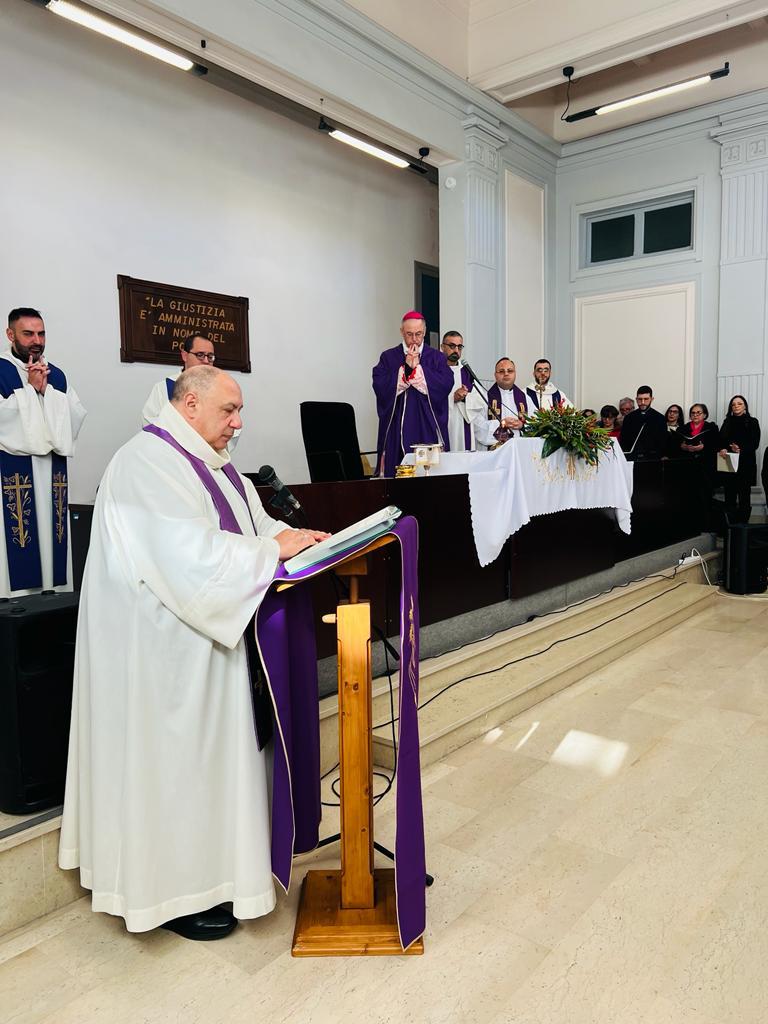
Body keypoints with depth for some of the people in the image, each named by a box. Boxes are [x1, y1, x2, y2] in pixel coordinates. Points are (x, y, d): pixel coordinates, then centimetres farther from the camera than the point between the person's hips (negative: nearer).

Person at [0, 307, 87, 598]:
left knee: (51, 539, 5)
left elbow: (76, 417, 4)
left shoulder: (57, 375, 14)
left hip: (52, 472, 5)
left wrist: (45, 390, -6)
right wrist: (30, 387, -9)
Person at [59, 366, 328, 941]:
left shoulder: (211, 461, 12)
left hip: (207, 635, 10)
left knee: (205, 751, 18)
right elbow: (190, 554, -29)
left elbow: (253, 523, 14)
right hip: (164, 645, -9)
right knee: (174, 756, 4)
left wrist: (293, 535, -4)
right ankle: (176, 892, 22)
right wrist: (271, 548, -22)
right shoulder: (147, 463, -20)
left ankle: (204, 861, 35)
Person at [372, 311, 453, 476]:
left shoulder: (437, 357, 10)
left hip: (428, 428, 0)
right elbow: (380, 387, -6)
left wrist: (417, 367, -8)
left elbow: (446, 385, -8)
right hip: (397, 429, 0)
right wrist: (406, 367, -9)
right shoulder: (388, 357, 9)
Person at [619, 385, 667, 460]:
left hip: (652, 458, -1)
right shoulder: (629, 418, 10)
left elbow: (663, 443, 6)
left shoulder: (660, 419, 5)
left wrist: (657, 457, -9)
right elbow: (623, 441, 12)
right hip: (631, 458, 1)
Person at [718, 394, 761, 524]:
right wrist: (722, 449, -17)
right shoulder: (727, 422, 15)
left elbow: (755, 443, -4)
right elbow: (721, 440, 5)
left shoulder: (752, 422, 5)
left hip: (746, 464, -2)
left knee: (744, 496, -1)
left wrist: (741, 449, -22)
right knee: (729, 496, 0)